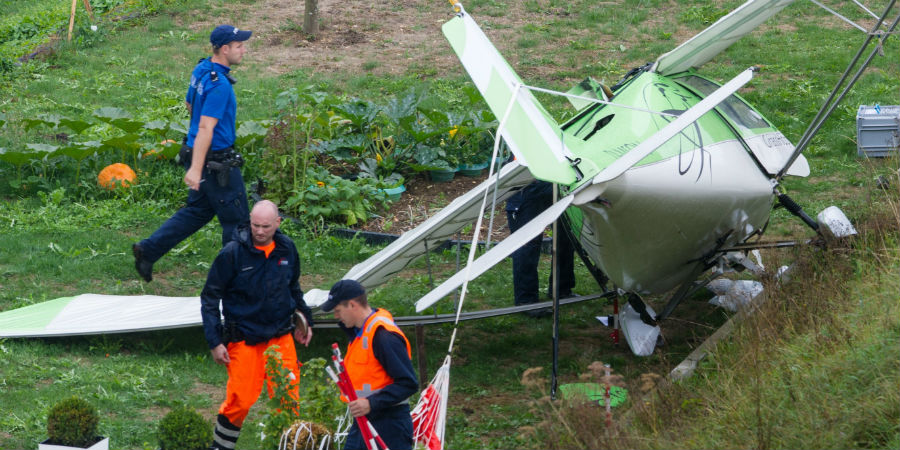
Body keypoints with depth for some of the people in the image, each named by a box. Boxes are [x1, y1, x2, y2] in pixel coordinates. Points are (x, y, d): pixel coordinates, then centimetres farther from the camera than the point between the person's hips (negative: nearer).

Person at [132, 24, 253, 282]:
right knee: (235, 219, 4)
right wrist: (195, 170, -30)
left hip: (195, 152, 9)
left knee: (198, 211, 20)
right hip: (216, 161, -9)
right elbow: (205, 128, -28)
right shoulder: (219, 84, -25)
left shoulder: (201, 70, 4)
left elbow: (189, 105, 21)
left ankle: (148, 250, 17)